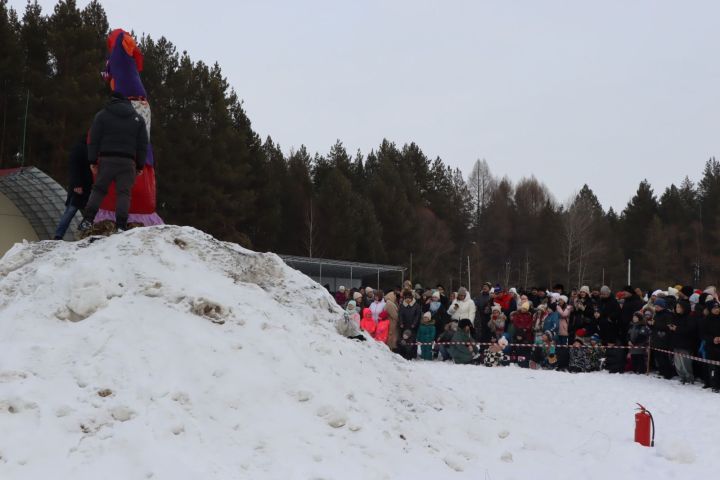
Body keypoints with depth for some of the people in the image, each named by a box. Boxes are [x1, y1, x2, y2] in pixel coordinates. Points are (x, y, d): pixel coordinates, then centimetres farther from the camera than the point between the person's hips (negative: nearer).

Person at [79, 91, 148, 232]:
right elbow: (143, 145, 13)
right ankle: (121, 225, -11)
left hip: (106, 159, 0)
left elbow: (93, 140, 3)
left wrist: (92, 161, 5)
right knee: (124, 193, -1)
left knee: (98, 189, 7)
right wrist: (140, 165, 15)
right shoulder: (138, 118, 14)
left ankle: (88, 220, -4)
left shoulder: (102, 115, 9)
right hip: (128, 162, 0)